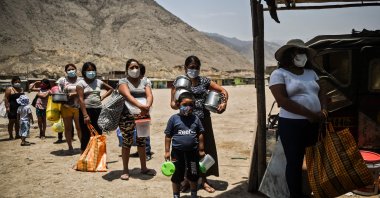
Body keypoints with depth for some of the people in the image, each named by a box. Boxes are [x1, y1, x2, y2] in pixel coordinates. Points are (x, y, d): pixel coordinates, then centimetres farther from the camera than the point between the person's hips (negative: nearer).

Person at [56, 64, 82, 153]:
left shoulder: (80, 80, 9)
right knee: (68, 128, 5)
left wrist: (76, 94, -14)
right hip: (66, 107, 0)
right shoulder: (62, 80, 8)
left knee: (79, 127, 1)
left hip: (78, 107, 0)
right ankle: (70, 146, 14)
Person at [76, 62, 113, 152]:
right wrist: (85, 115, -20)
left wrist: (102, 97, 8)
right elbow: (81, 99, -11)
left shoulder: (98, 82, 10)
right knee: (86, 136, 0)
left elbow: (110, 89, 25)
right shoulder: (81, 83, -2)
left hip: (98, 111, 4)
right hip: (86, 110, -4)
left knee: (98, 135, 8)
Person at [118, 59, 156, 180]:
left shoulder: (144, 82, 13)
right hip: (127, 116, -4)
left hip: (143, 116, 4)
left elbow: (149, 95, -3)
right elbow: (128, 96, -18)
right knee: (127, 143, 2)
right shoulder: (123, 81, 1)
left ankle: (143, 168, 25)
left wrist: (147, 106, -25)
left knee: (141, 142, 13)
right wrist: (140, 106, -34)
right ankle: (125, 170, 14)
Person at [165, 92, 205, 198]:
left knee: (193, 175, 16)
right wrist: (167, 151, -4)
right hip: (177, 151, -2)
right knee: (176, 176, 12)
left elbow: (200, 135, 5)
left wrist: (201, 150, 5)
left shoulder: (195, 119, -1)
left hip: (193, 151, 2)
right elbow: (168, 136, -3)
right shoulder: (174, 118, -7)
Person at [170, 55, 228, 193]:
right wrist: (179, 104, -22)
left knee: (205, 149, 8)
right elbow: (173, 103, 0)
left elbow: (223, 91, 11)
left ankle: (204, 180, 25)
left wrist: (224, 103, -7)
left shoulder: (204, 81, 7)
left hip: (204, 121, 2)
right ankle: (187, 179, 24)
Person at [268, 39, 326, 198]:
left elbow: (320, 93, 17)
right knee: (294, 162, 3)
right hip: (292, 124, -6)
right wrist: (309, 114, -18)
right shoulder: (279, 74, -7)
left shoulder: (311, 72, 14)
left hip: (314, 123, 6)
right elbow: (282, 100, -17)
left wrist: (322, 110, -5)